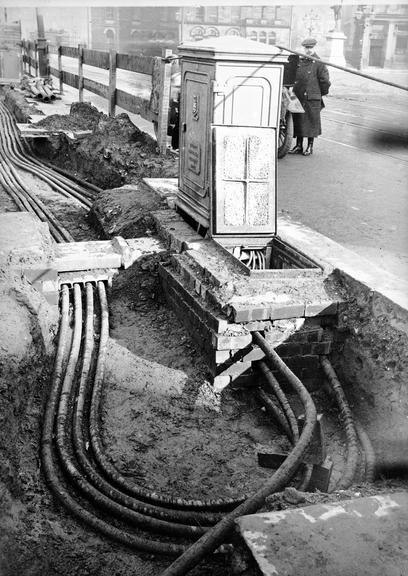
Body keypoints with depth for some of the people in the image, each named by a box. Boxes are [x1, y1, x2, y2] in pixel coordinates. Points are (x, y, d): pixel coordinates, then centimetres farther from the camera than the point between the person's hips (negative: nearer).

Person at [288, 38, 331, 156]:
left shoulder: (319, 63, -6)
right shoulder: (298, 60, 9)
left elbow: (325, 81, -2)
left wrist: (322, 93, 6)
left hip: (312, 98, -5)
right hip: (298, 97, 5)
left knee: (311, 122, 3)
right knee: (298, 121, 8)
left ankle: (310, 146, 13)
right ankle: (299, 146, 17)